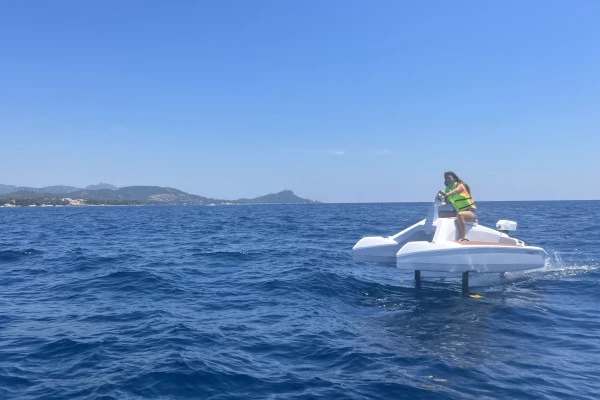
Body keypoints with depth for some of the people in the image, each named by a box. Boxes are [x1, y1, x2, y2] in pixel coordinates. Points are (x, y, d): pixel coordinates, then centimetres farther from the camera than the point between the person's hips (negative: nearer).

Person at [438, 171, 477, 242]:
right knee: (440, 214, -5)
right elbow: (445, 202, -3)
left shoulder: (460, 185, -7)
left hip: (471, 212, -7)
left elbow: (456, 190, -31)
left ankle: (462, 238, -40)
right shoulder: (447, 189, 9)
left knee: (459, 215, -39)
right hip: (457, 212, 7)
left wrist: (447, 194, -53)